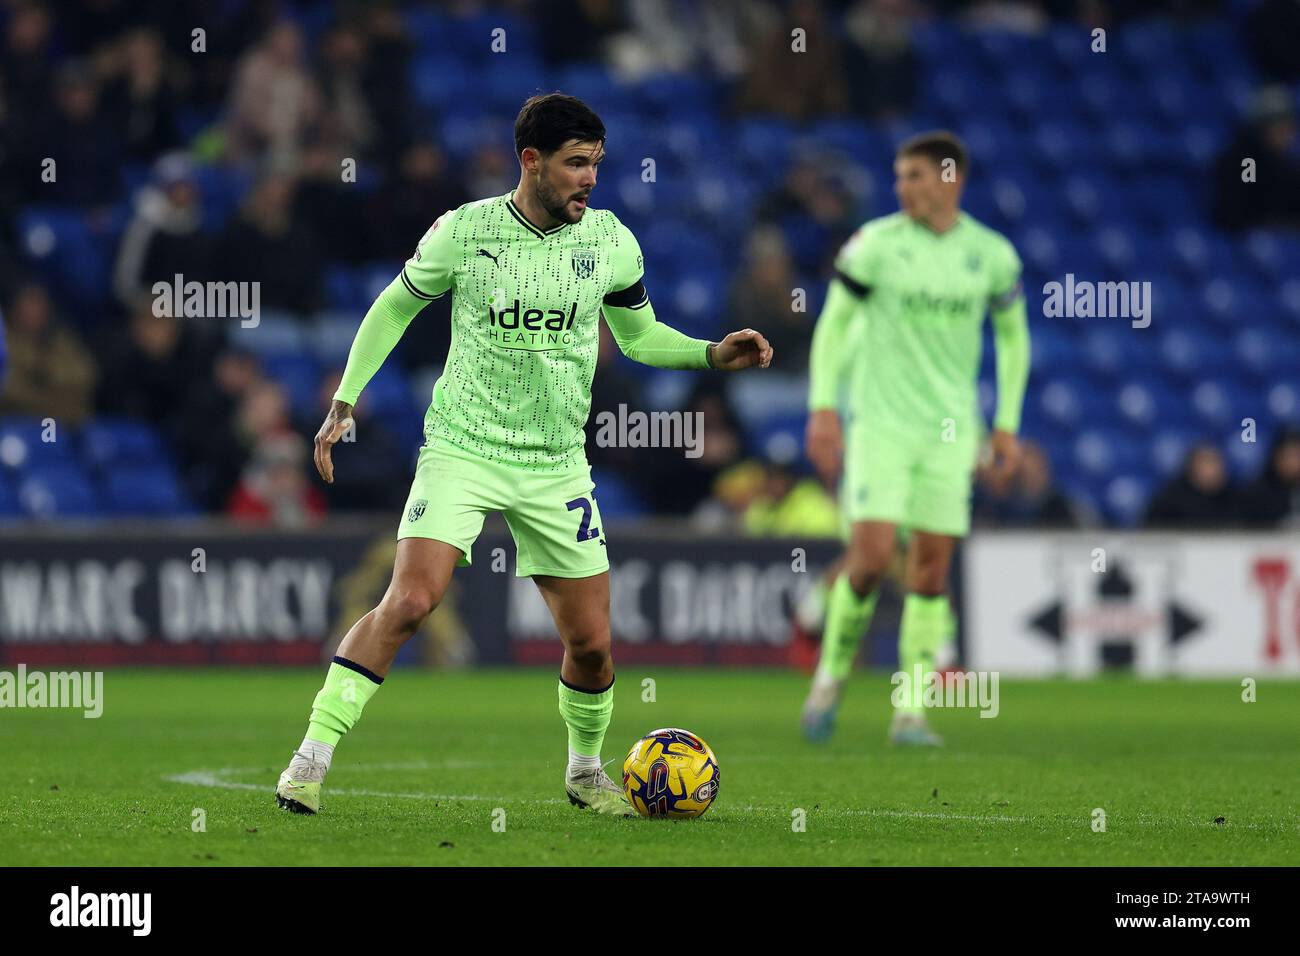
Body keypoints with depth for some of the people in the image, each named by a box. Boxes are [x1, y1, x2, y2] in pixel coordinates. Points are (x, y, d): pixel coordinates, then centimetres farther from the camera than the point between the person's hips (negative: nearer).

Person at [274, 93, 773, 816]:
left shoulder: (612, 242, -1)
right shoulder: (464, 233, -8)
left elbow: (639, 334, 15)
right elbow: (396, 306, 8)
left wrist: (713, 355, -2)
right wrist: (345, 402, 4)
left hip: (556, 465, 3)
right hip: (463, 450, -3)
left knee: (592, 642, 2)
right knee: (410, 599, -22)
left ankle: (586, 771, 29)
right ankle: (314, 756, -16)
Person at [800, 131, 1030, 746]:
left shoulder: (992, 255, 3)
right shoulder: (876, 243, -4)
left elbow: (1013, 336, 16)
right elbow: (833, 324, 2)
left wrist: (1007, 425, 11)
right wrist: (823, 407, -7)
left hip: (950, 429, 2)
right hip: (879, 422, -2)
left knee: (933, 563, -2)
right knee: (871, 554, -13)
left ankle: (910, 711, 5)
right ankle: (831, 675, 9)